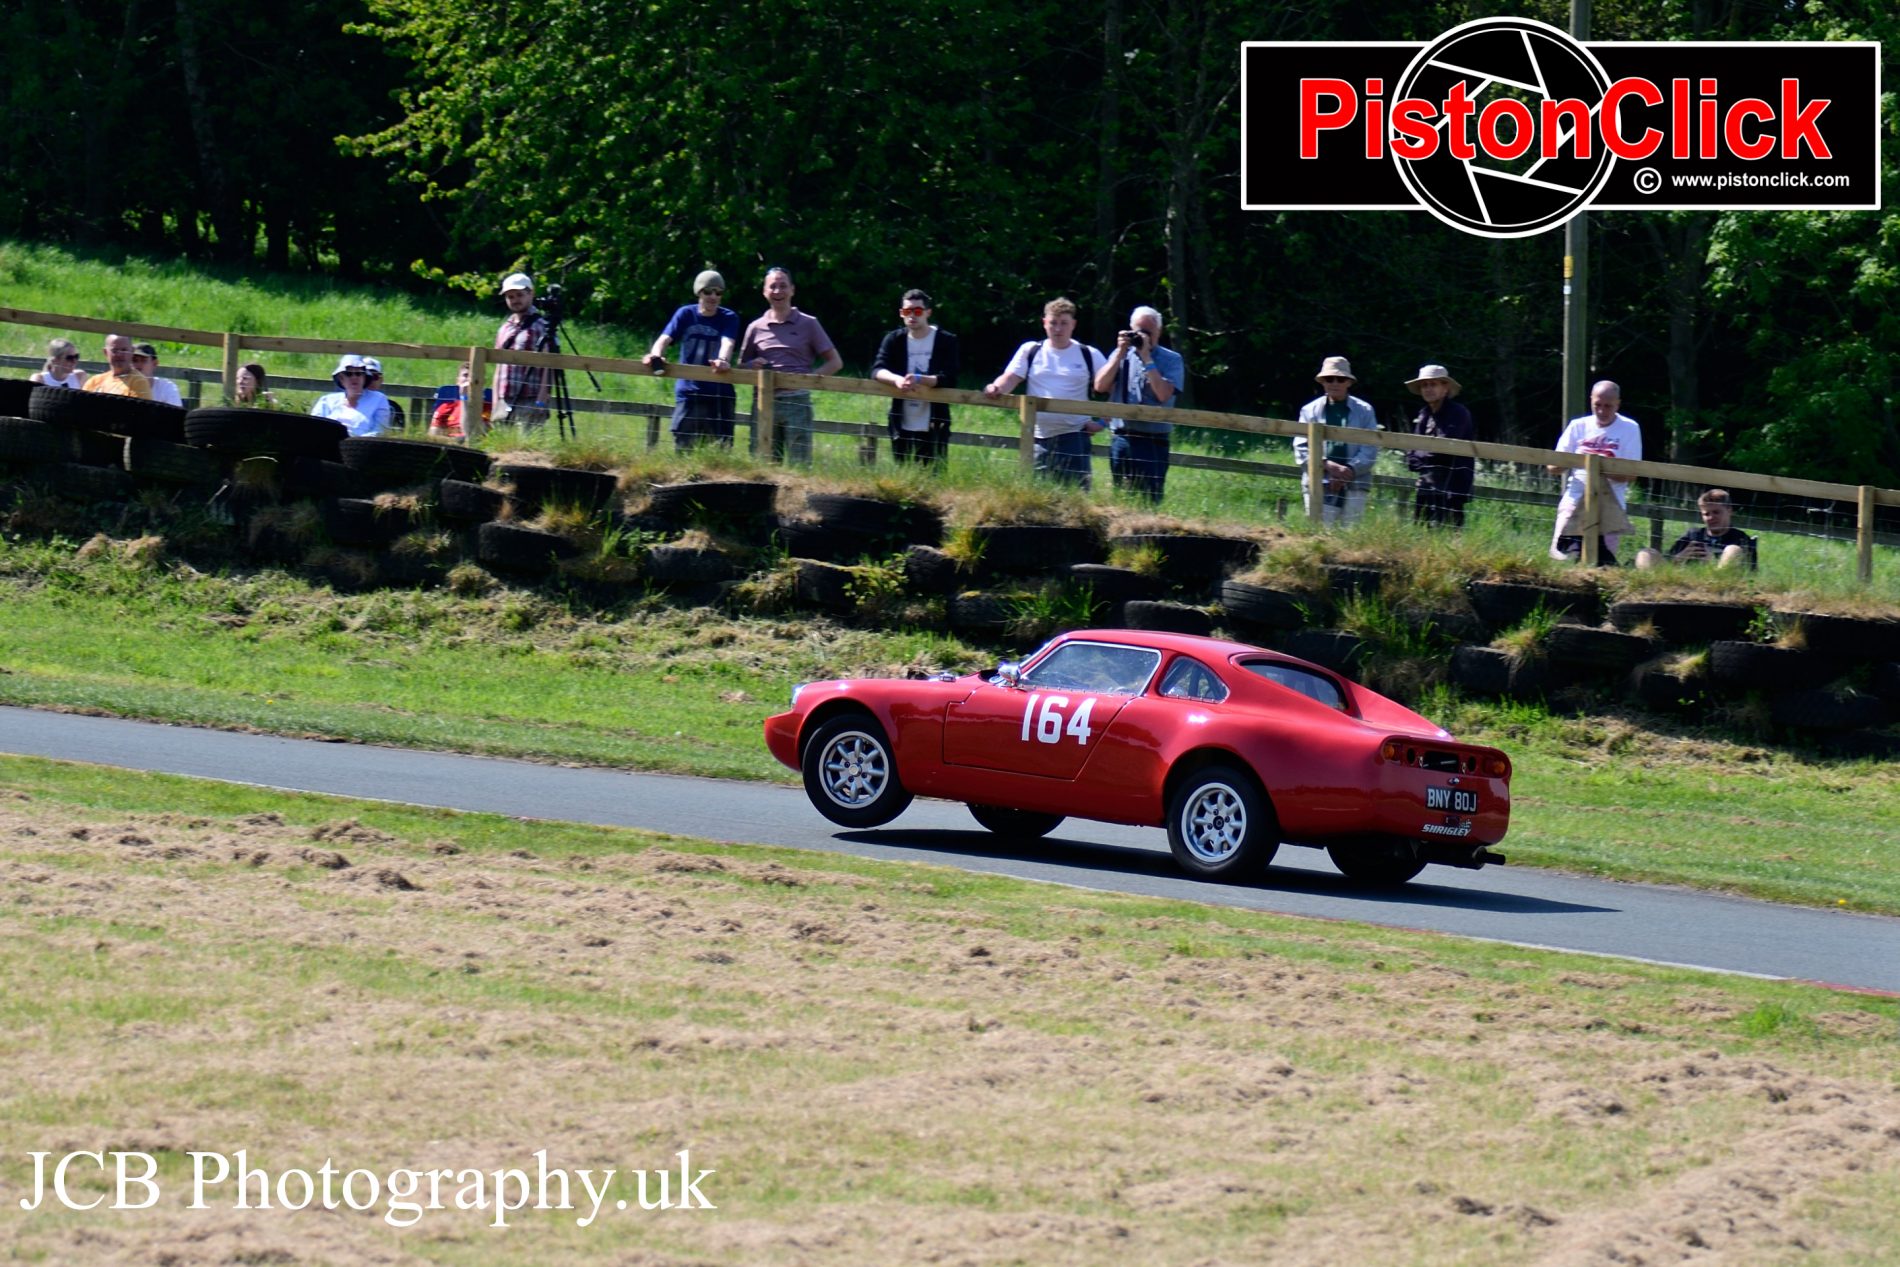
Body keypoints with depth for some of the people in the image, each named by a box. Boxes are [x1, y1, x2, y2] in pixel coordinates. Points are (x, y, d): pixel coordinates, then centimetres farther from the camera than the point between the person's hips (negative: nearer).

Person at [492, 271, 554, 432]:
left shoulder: (540, 327, -3)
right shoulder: (505, 327, 18)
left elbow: (547, 368, -9)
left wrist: (541, 401, -17)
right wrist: (495, 403, 16)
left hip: (529, 403, -7)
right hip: (504, 404, 7)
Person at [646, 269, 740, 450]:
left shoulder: (728, 318, 1)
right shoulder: (685, 314, 4)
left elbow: (728, 342, -18)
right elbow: (665, 338, -8)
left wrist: (723, 360, -42)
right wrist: (656, 354, -32)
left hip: (719, 393, -1)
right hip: (687, 392, 1)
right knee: (683, 449, 2)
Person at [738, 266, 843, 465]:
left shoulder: (808, 324, 7)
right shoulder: (756, 328, 12)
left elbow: (835, 362, 7)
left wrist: (813, 375, -10)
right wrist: (752, 366, -6)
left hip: (797, 402, -2)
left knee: (799, 465, -7)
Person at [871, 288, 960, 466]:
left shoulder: (946, 341, -2)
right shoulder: (894, 340, 7)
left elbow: (949, 379, -11)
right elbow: (877, 370, -6)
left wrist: (920, 380, -28)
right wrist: (896, 379, -28)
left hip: (933, 428, -3)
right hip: (902, 427, 3)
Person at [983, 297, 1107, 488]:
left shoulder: (1089, 356, 3)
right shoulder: (1030, 351, 7)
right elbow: (1010, 378, -1)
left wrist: (1101, 421, -2)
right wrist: (996, 388, -23)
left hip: (1074, 437, -2)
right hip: (1039, 438, 2)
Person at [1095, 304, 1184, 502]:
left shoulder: (1171, 360, 1)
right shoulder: (1121, 355, 13)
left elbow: (1163, 395, -14)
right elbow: (1100, 386, 2)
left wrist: (1146, 358, -12)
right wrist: (1120, 353, -3)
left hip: (1153, 441, -4)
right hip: (1120, 439, 4)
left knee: (1149, 499, -8)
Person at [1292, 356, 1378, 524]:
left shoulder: (1364, 411, 11)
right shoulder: (1310, 410, 11)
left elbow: (1370, 449, 4)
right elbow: (1301, 448, 5)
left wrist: (1350, 470, -12)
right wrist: (1328, 465, -11)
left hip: (1353, 485, 0)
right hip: (1319, 485, 0)